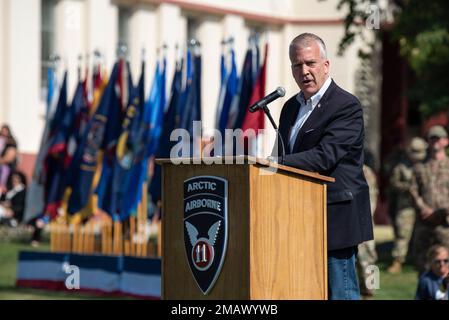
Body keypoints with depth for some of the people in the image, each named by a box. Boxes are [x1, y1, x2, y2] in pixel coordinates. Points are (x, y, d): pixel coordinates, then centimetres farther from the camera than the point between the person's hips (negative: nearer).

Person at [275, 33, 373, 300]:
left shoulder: (346, 106, -10)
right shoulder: (291, 107, 17)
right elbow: (282, 156, 23)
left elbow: (325, 156, -21)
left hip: (335, 220, -8)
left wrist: (277, 164, -27)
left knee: (340, 292, -6)